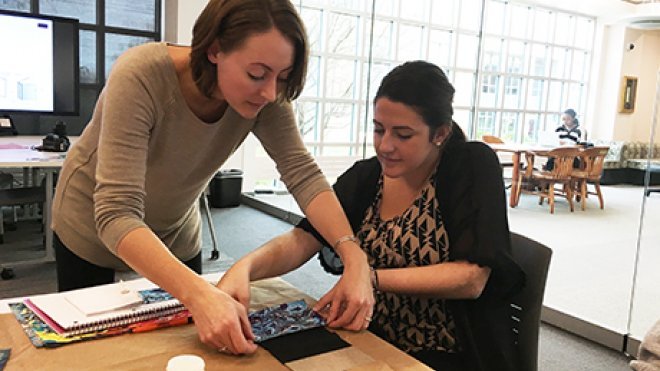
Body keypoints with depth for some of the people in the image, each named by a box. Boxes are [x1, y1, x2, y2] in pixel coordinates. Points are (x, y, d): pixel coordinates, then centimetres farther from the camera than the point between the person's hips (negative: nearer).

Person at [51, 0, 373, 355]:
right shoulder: (140, 77, -36)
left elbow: (303, 173, -25)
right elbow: (117, 215, -41)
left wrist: (354, 256, -40)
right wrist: (199, 294, -54)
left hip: (176, 230, 4)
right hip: (94, 228, -3)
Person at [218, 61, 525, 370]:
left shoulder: (473, 166, -11)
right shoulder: (364, 177, -1)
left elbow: (472, 278, -18)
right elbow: (301, 240, -9)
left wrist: (371, 278, -27)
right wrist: (244, 268, -29)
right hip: (374, 346, 4)